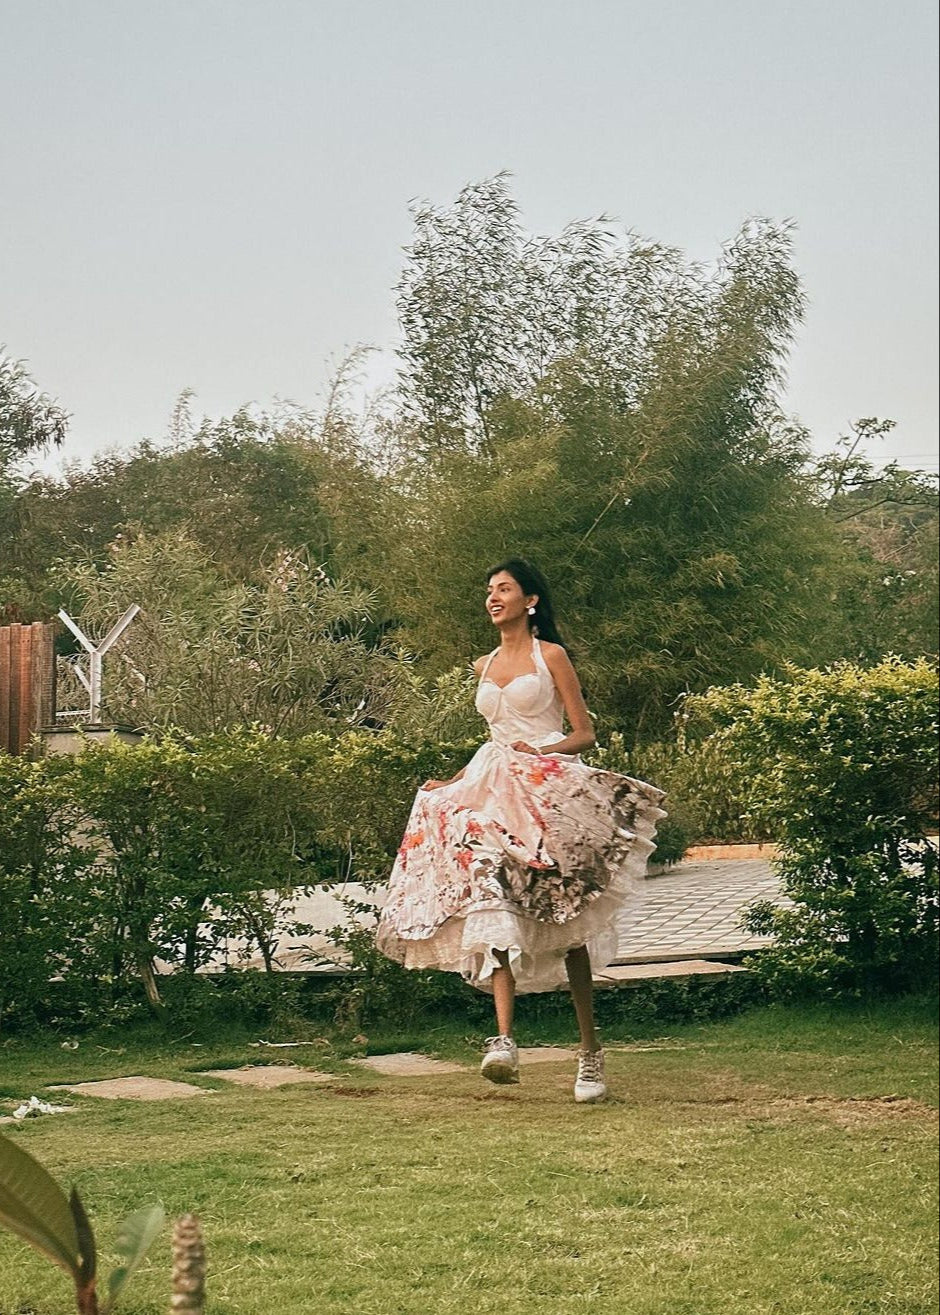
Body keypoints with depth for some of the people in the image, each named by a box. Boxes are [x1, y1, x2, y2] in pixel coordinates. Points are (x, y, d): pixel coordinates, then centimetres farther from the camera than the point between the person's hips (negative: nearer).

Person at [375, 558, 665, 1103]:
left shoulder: (550, 655, 2)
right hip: (493, 792, 5)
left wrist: (540, 751, -17)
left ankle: (591, 1051, 4)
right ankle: (505, 1041, -29)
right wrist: (452, 781, 24)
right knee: (491, 902, -19)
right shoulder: (484, 666, 20)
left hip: (549, 790, -5)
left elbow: (585, 734, 0)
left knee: (564, 923, -4)